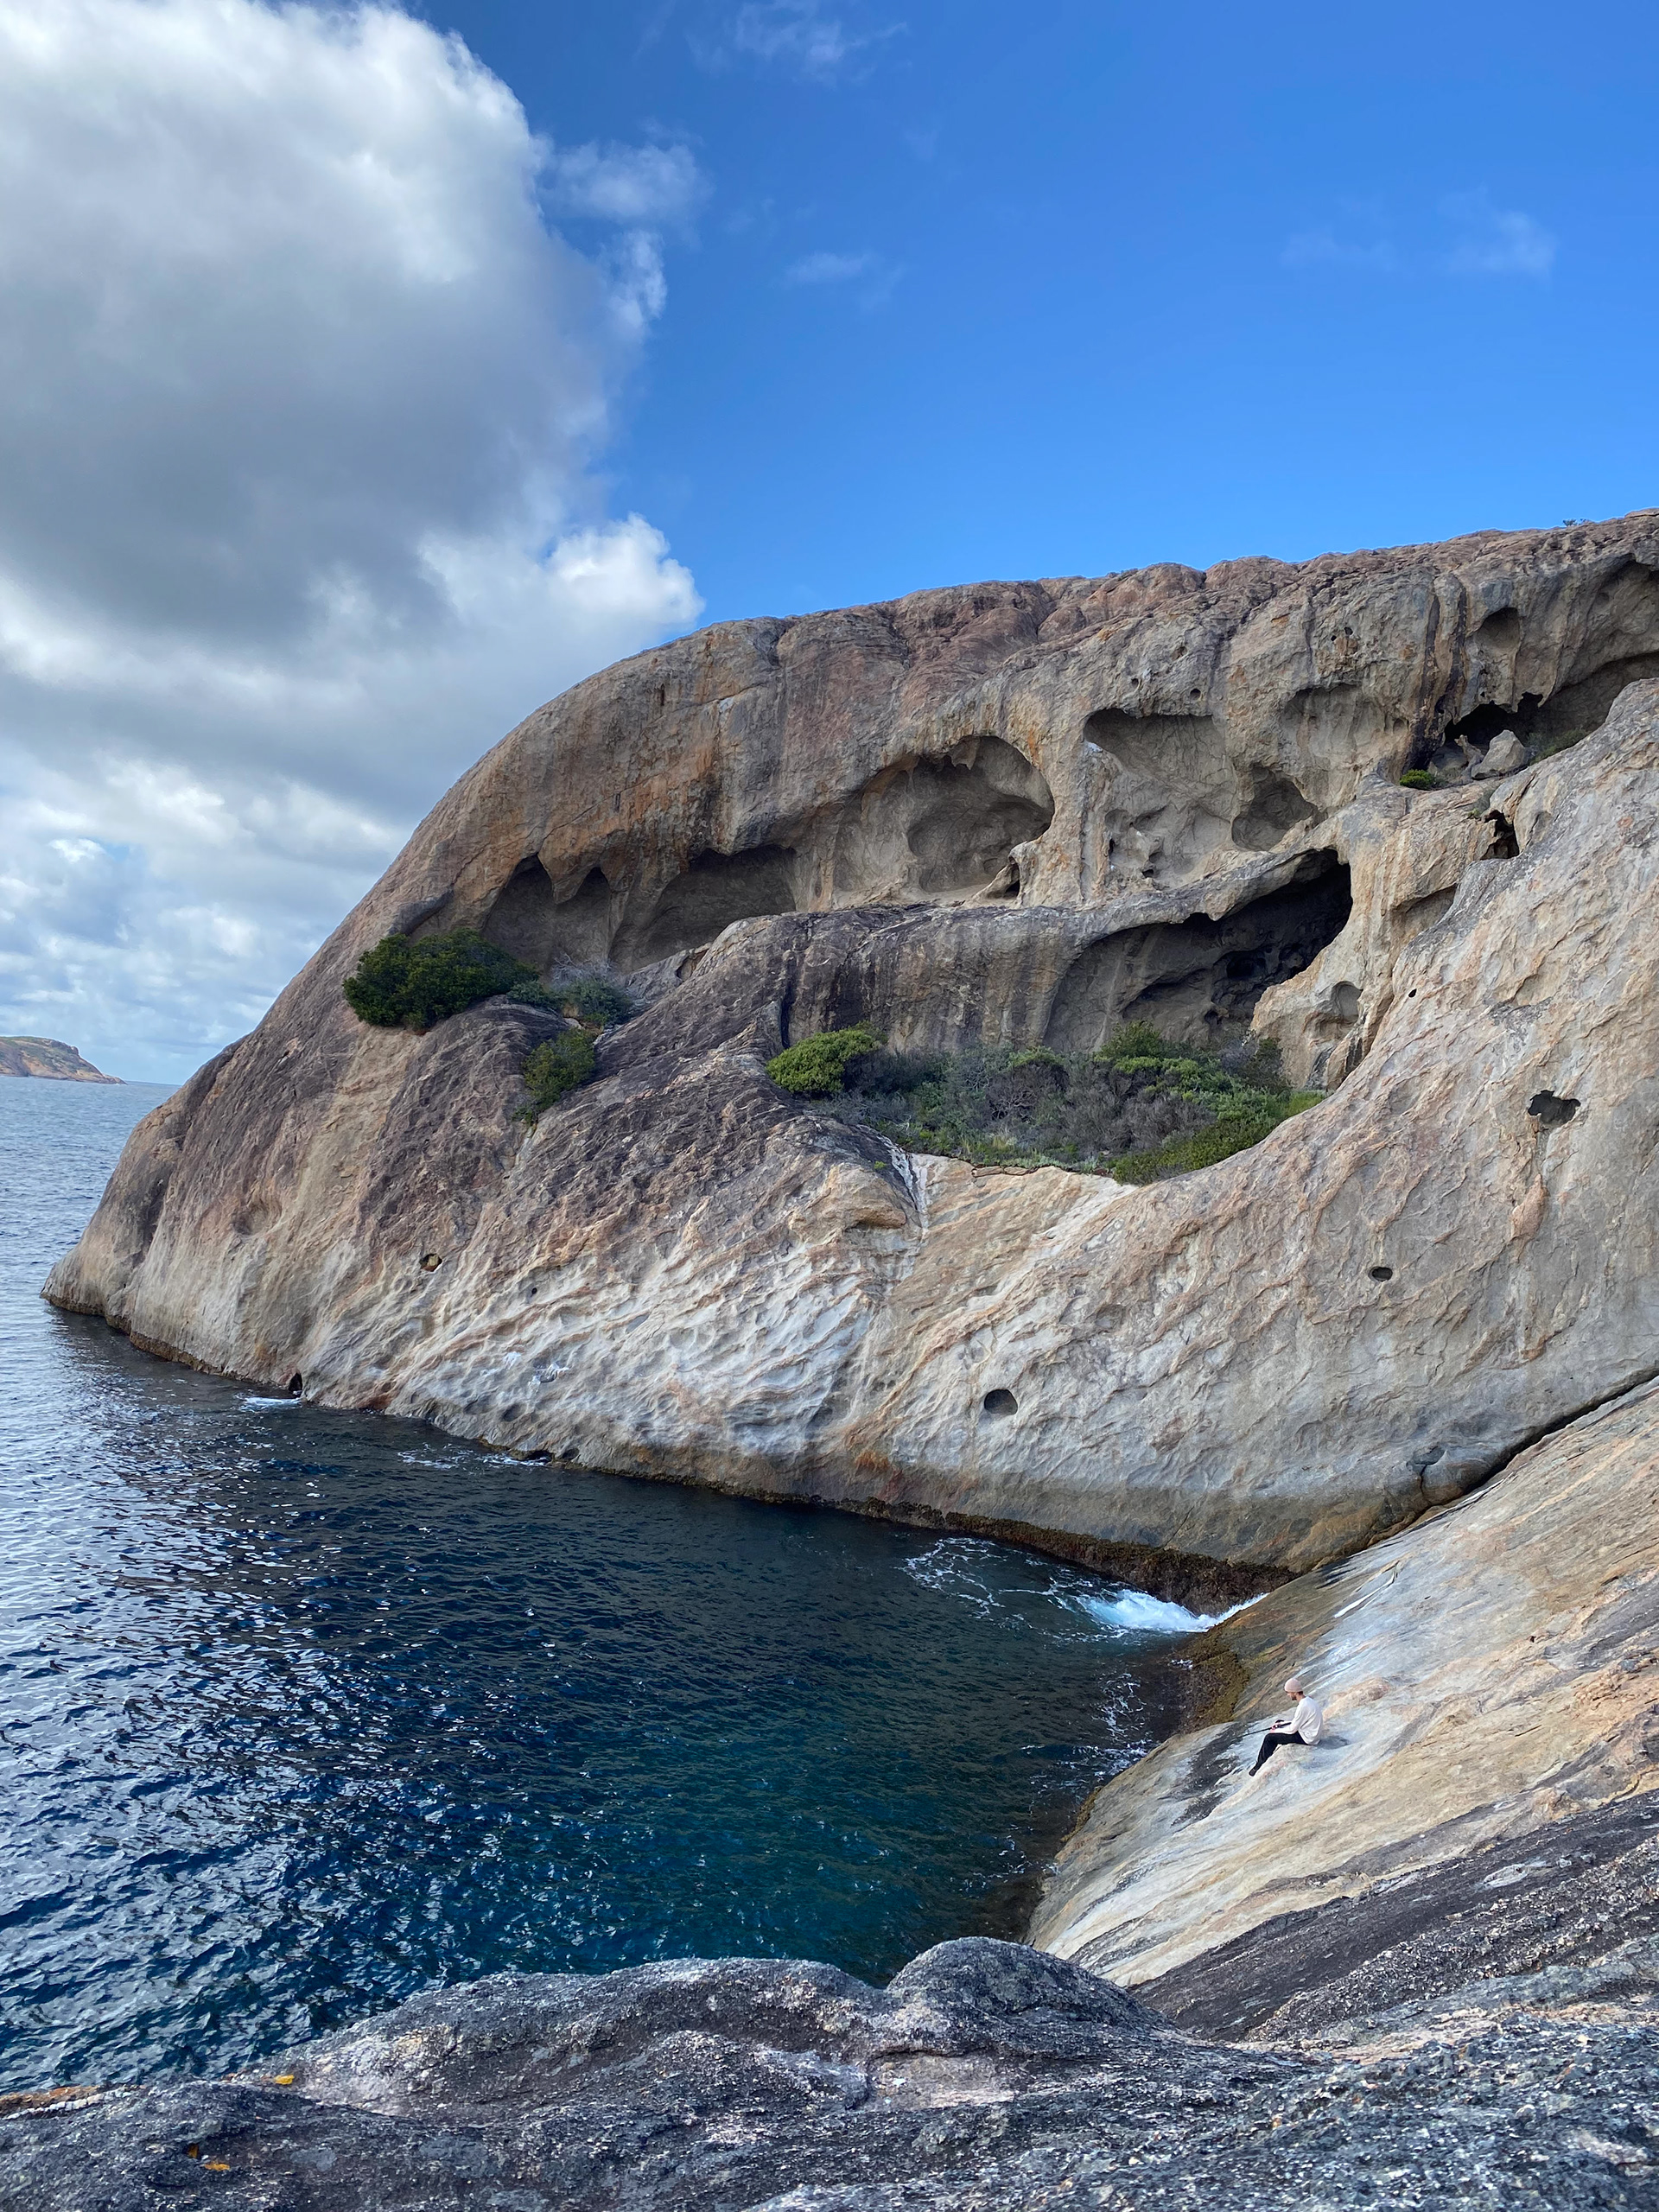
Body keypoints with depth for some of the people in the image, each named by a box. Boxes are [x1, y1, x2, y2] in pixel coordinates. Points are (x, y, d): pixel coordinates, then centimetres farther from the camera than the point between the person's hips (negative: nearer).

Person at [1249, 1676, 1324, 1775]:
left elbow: (1293, 1729, -20)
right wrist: (1281, 1724, 11)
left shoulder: (1303, 1706, -27)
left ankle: (1260, 1766, 10)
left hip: (1306, 1737, -10)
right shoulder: (1308, 1700, 4)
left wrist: (1275, 1731, -4)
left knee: (1269, 1738, -6)